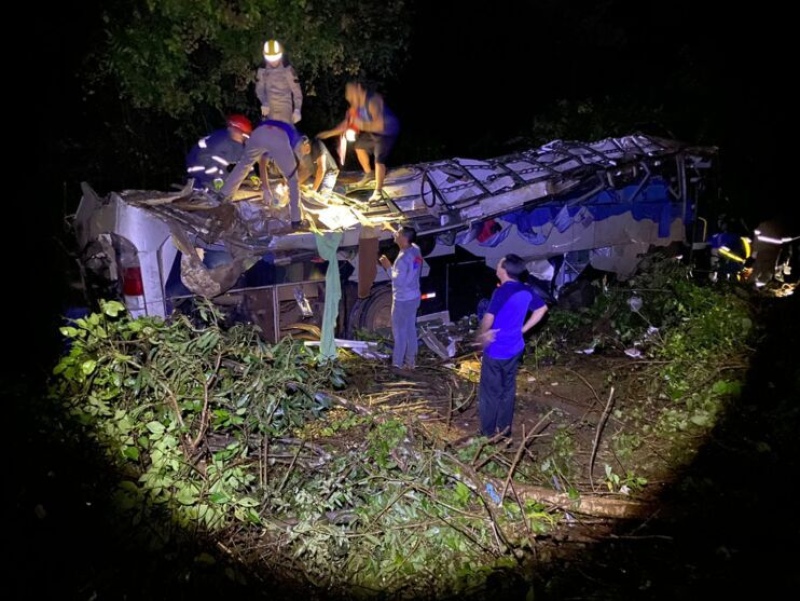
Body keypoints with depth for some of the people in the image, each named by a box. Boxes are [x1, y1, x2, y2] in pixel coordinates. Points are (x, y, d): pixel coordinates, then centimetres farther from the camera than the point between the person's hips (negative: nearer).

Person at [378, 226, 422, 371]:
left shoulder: (403, 258, -26)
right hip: (414, 296, 8)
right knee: (410, 329, 18)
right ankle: (410, 361, 29)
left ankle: (397, 363, 19)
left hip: (403, 300, -8)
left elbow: (398, 281, -26)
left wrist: (388, 267, -16)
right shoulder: (415, 250, 0)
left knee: (399, 331, 6)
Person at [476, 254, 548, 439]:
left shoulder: (502, 292, -23)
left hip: (496, 351, -7)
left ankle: (488, 433, 16)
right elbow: (542, 308, 16)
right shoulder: (526, 291, 1)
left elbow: (488, 318, -30)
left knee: (489, 392, 6)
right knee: (508, 389, 19)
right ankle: (505, 429, 31)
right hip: (515, 349, 7)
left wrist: (482, 335, -11)